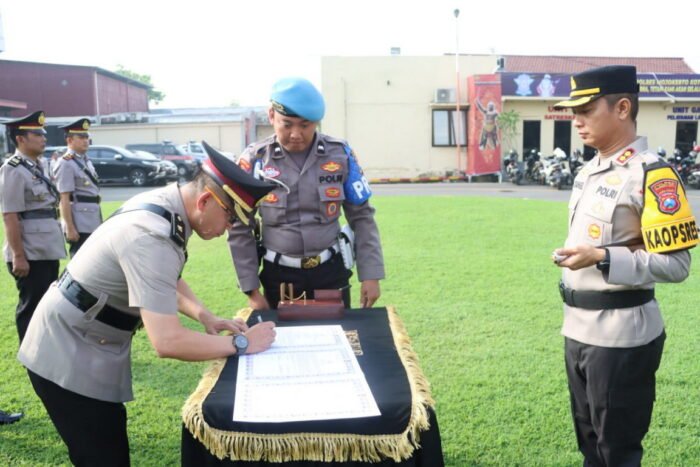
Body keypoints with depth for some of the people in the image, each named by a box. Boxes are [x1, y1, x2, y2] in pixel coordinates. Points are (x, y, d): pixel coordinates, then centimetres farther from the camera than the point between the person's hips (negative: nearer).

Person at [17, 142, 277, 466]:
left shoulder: (165, 204, -2)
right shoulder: (153, 237, -32)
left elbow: (167, 281, 16)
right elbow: (168, 342, -35)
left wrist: (205, 316, 1)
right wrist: (241, 343, -23)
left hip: (82, 346, 9)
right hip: (68, 357, -9)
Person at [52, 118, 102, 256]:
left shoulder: (86, 161, 15)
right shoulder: (66, 164, -12)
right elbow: (64, 199, -17)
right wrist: (70, 228, -20)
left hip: (93, 223, 9)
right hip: (79, 225, -9)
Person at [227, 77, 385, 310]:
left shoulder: (340, 154, -5)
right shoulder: (254, 160, -7)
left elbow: (361, 216, 2)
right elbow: (240, 229, -1)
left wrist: (370, 274, -3)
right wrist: (251, 290, -3)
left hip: (330, 270, 1)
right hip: (279, 274, 0)